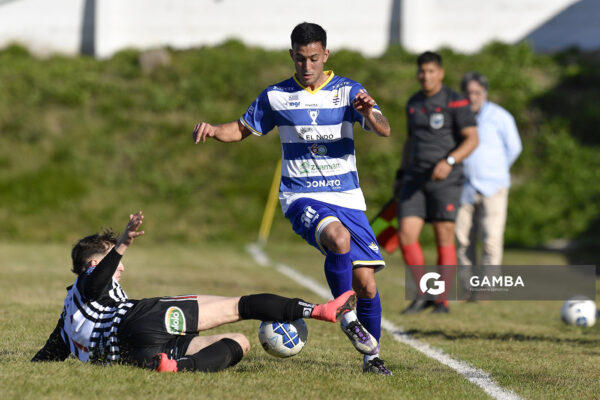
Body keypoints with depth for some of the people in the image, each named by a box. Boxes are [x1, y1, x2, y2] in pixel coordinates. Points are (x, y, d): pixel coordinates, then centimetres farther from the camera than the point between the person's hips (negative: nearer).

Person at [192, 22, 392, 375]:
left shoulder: (348, 91, 0)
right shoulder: (276, 96, 4)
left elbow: (384, 130, -12)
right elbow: (243, 129, 17)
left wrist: (369, 113, -35)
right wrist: (213, 130, -4)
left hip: (347, 197, 2)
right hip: (302, 197, -2)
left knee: (365, 280, -3)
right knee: (339, 238, -34)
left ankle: (371, 356, 18)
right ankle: (347, 317, -15)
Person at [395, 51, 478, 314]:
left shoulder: (455, 102, -6)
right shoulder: (413, 103, 14)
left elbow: (472, 139, -12)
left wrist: (449, 162, -26)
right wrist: (402, 175, 21)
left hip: (445, 180, -5)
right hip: (415, 179, 5)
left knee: (445, 239, -3)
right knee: (406, 234, -7)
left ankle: (442, 301, 7)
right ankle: (423, 295, 8)